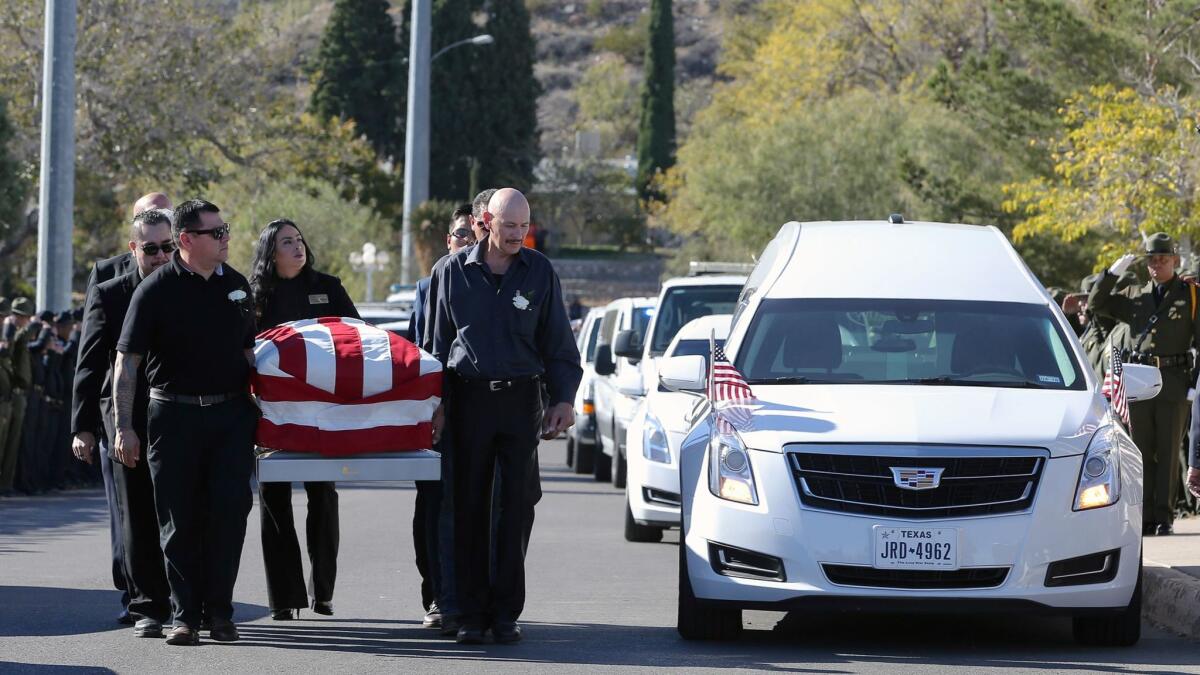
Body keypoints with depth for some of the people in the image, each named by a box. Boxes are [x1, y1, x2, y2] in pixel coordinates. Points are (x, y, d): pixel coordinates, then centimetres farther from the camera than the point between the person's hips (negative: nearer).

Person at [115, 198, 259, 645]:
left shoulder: (236, 285, 9)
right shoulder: (156, 290, -6)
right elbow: (126, 361, -5)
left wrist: (260, 405, 16)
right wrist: (124, 427, -9)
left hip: (231, 412, 3)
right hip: (175, 415, -3)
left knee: (230, 508, -6)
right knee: (179, 520, 1)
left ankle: (219, 610, 3)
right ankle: (184, 616, 9)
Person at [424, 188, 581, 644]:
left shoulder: (539, 273, 5)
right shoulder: (453, 271, 4)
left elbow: (558, 344, 11)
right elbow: (436, 342, 9)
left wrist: (564, 399, 1)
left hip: (521, 400, 0)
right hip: (469, 397, 0)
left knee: (514, 508, -2)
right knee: (470, 507, 0)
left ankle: (506, 613, 2)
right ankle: (472, 613, 4)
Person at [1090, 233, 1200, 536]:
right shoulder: (1135, 296, 15)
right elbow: (1096, 304, 13)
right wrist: (1114, 272, 1)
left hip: (1174, 380, -3)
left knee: (1169, 450, -2)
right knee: (1143, 451, 4)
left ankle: (1165, 516, 1)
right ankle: (1146, 516, 7)